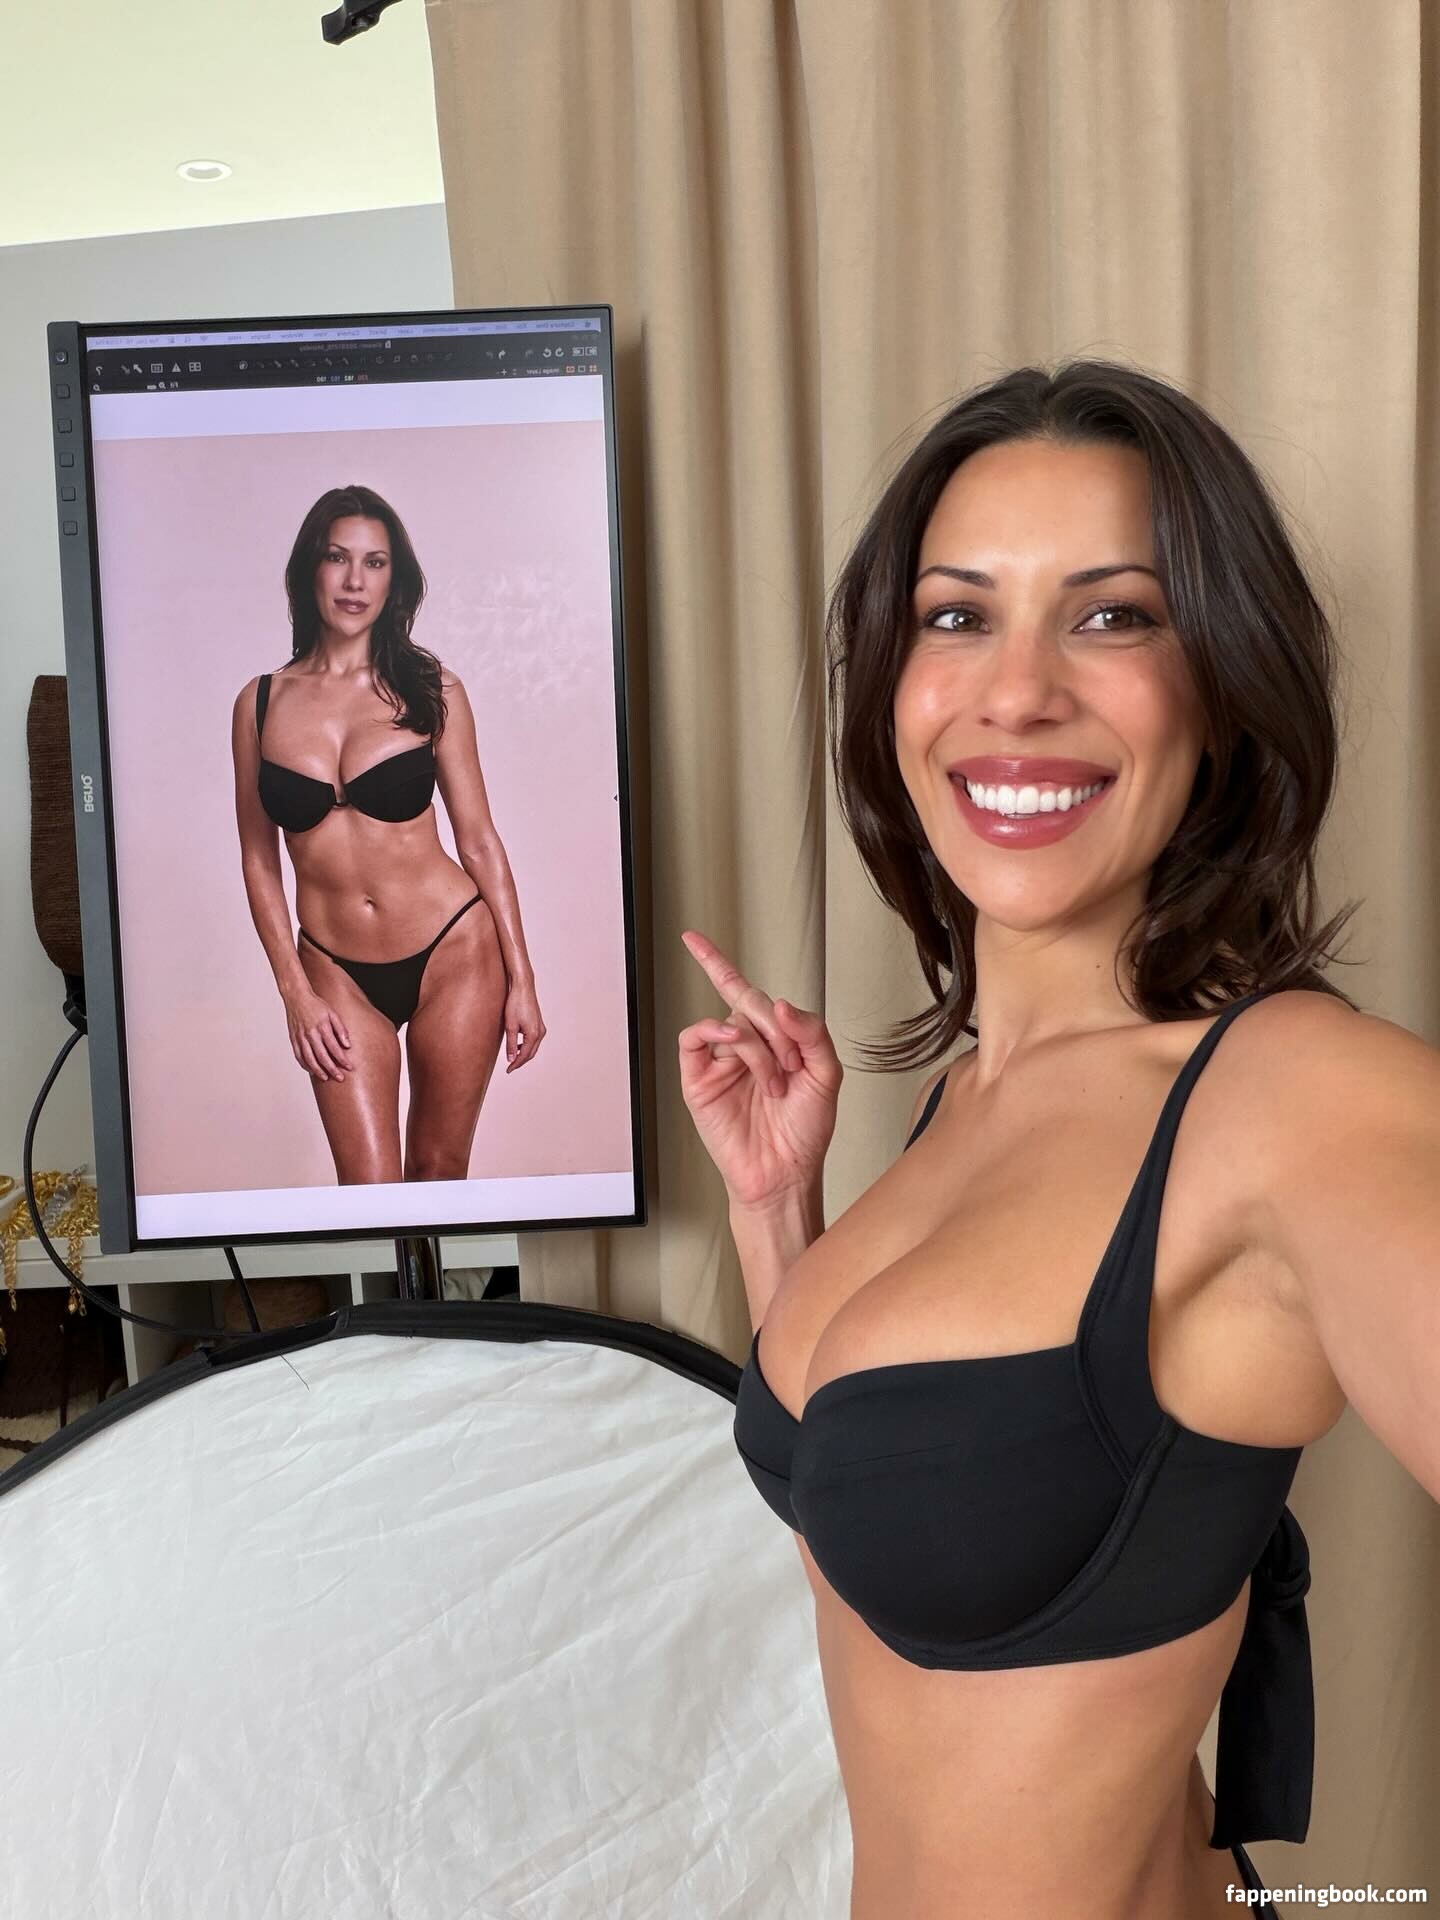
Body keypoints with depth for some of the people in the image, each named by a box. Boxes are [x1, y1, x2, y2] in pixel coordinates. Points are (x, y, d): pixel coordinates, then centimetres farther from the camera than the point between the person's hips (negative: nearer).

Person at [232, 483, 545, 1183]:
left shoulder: (430, 690, -2)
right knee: (369, 1189, -2)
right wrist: (295, 993, 0)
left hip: (452, 950, -1)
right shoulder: (260, 702, 2)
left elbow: (478, 840, 0)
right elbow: (259, 861, 6)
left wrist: (521, 980, -1)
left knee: (439, 1168, 9)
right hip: (336, 970, 1)